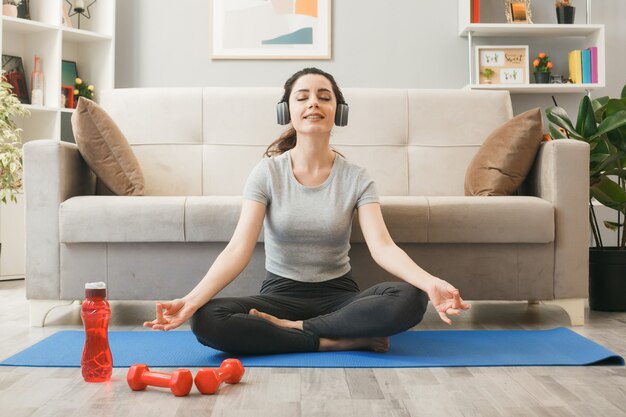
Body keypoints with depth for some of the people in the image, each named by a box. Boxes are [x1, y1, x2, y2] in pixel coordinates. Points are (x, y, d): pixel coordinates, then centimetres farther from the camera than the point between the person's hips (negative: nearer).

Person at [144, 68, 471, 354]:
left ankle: (292, 328, -17)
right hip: (281, 294, 0)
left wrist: (430, 282, -37)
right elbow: (239, 249, -15)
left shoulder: (356, 179, -3)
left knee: (410, 299, -30)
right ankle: (343, 341, -23)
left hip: (338, 295, 1)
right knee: (205, 320, -30)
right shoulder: (267, 173, -5)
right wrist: (192, 298, -32)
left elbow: (382, 247, -16)